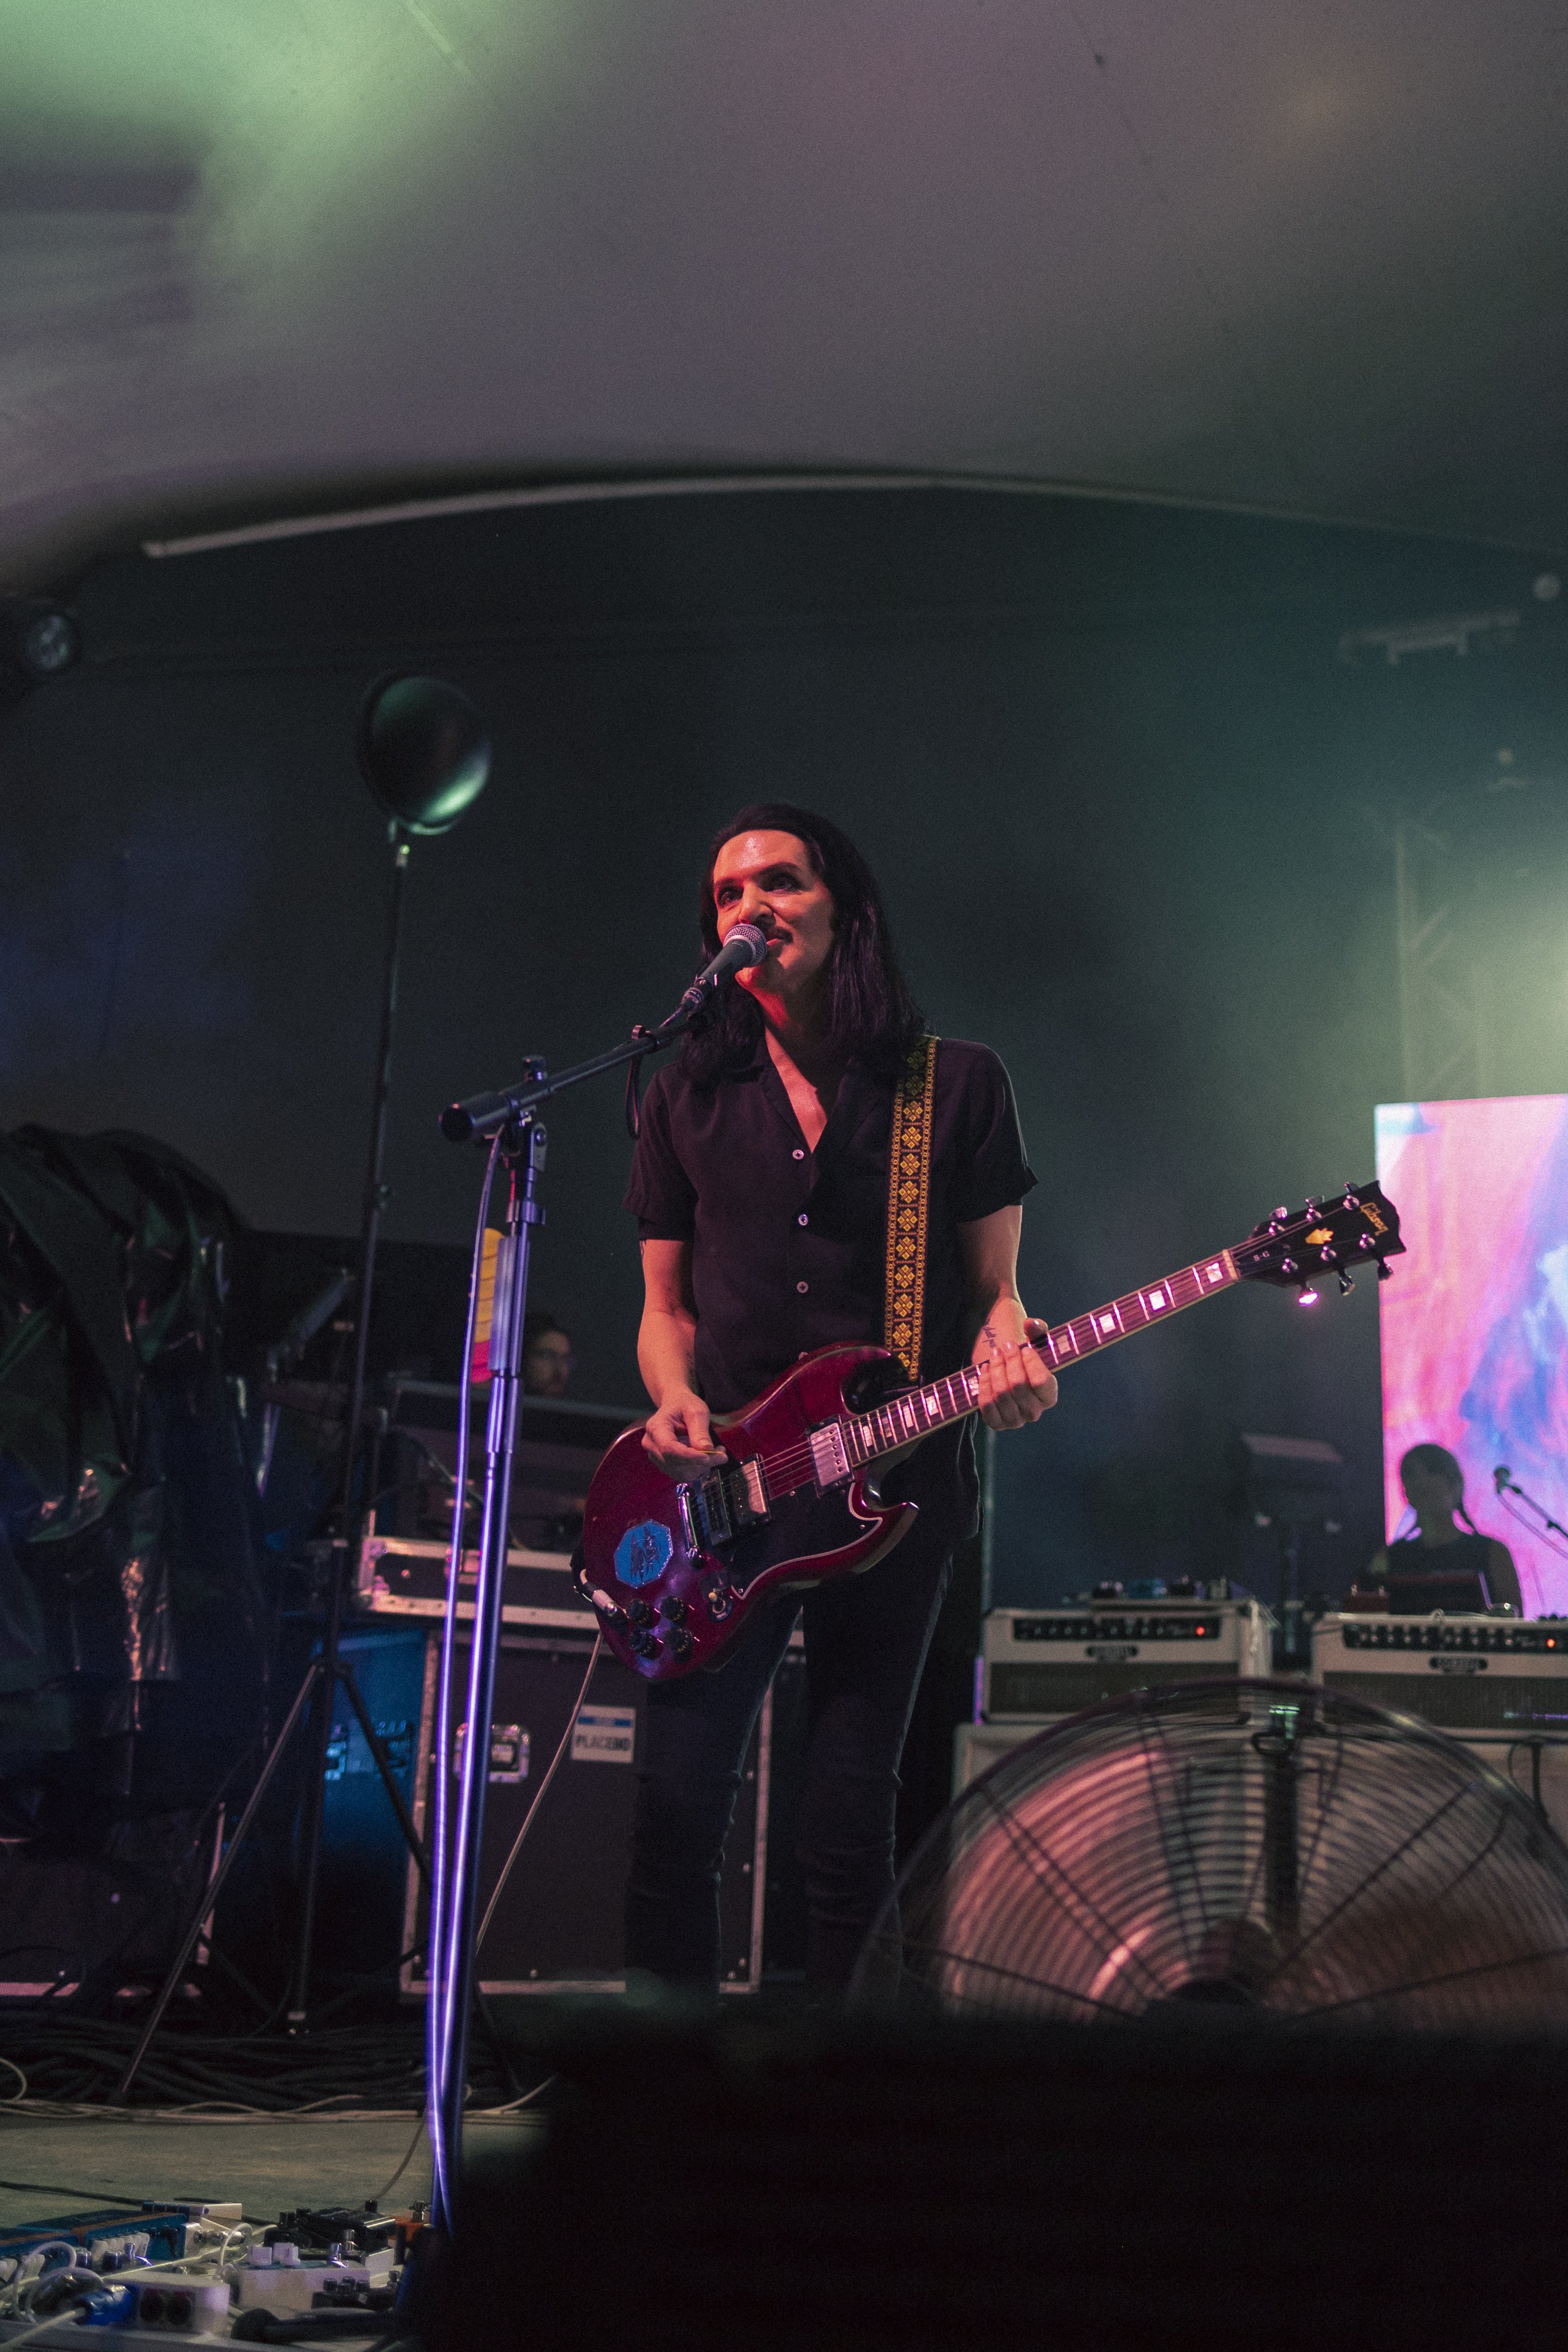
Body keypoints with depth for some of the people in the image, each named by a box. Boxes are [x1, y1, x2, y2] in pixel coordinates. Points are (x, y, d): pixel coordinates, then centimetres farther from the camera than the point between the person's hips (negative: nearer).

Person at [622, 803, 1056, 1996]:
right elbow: (666, 1305, 14)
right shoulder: (689, 1096, 11)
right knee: (679, 1808, -6)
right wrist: (677, 1399, -7)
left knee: (851, 1825, 3)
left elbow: (995, 1289, 7)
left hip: (897, 1488, -1)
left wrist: (1009, 1355, -15)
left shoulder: (959, 1083, 5)